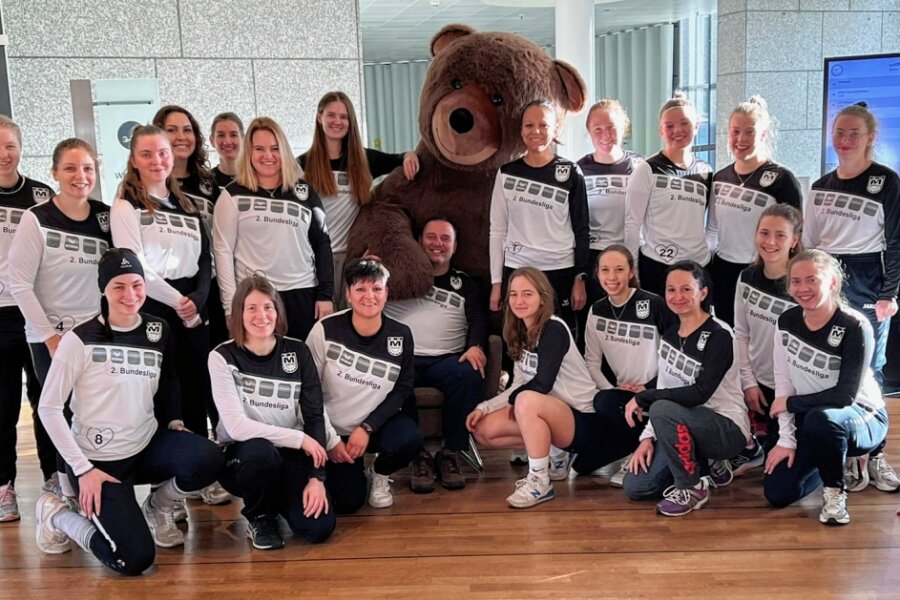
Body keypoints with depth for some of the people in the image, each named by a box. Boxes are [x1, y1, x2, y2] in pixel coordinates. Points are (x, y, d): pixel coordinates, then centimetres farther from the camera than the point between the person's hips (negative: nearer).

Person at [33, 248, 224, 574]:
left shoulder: (158, 330, 1)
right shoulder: (81, 339, -14)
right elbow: (48, 408, -11)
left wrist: (175, 424, 1)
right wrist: (83, 468, -15)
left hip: (148, 445, 5)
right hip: (100, 459, -4)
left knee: (208, 459, -26)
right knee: (135, 559, -16)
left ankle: (157, 509, 7)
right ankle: (56, 514, 12)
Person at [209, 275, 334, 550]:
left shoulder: (298, 352, -1)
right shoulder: (223, 357, -11)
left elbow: (315, 417, -2)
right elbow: (237, 427, -19)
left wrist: (316, 477, -12)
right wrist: (300, 439, -18)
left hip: (291, 455, 3)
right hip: (242, 455, -2)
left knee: (319, 527, -20)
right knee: (262, 451, -38)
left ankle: (278, 497, 16)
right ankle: (259, 516, -4)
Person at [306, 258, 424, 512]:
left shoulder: (400, 335, -11)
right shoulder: (326, 330, -17)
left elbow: (402, 390, -5)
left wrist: (367, 428, -16)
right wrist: (329, 439, -10)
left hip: (377, 423, 1)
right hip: (334, 428, -1)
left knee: (412, 440, -30)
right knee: (347, 502, -11)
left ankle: (380, 473, 6)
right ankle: (353, 468, 26)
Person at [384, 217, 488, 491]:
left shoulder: (465, 284, 23)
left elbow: (479, 318, 8)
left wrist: (476, 346, -12)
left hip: (447, 359, 1)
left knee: (470, 376, -33)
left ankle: (451, 452, -18)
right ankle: (417, 453, -22)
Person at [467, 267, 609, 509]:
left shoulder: (554, 328, -16)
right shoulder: (521, 334, 7)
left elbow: (542, 384, -21)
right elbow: (519, 386, 7)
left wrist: (514, 399, -4)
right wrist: (483, 407, -3)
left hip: (582, 419, -9)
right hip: (552, 414, 9)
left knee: (527, 401, -36)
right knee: (483, 430, -3)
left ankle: (540, 482, -19)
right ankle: (556, 455, 12)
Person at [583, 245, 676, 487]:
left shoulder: (654, 305, -13)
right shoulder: (597, 310, 4)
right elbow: (592, 361, 6)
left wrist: (651, 390, -15)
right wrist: (610, 389, -10)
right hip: (621, 394, 5)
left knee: (605, 404, -34)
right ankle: (632, 449, 14)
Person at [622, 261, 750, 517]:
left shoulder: (718, 336, -16)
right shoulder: (669, 336, 6)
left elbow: (700, 393, -25)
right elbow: (664, 393, 7)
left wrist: (642, 398, -21)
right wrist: (647, 438, -5)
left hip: (728, 429, -7)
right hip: (686, 427, 7)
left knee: (663, 410, -34)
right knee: (634, 486, -7)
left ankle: (693, 488, -14)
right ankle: (704, 464, 13)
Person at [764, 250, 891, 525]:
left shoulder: (855, 327, -22)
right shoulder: (787, 321, -5)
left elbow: (845, 396, -25)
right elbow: (783, 382, -5)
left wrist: (790, 403, -15)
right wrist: (786, 439, -9)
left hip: (862, 418, -6)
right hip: (810, 419, 6)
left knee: (820, 418, -41)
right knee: (777, 493, -5)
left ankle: (835, 491, -12)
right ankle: (835, 460, 25)